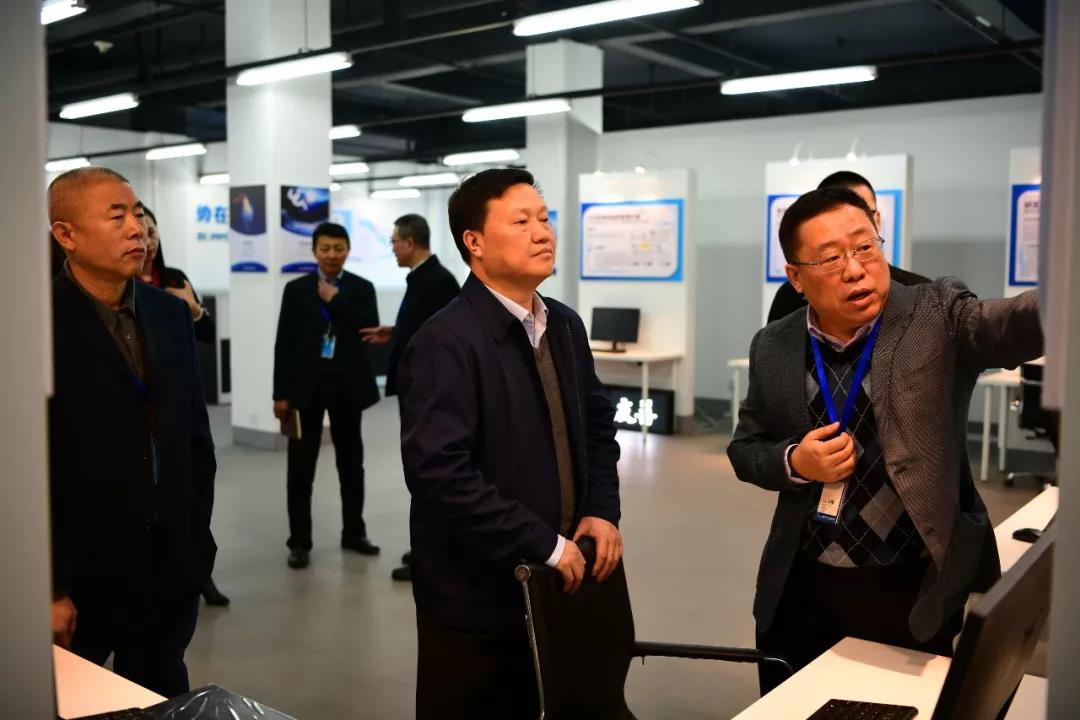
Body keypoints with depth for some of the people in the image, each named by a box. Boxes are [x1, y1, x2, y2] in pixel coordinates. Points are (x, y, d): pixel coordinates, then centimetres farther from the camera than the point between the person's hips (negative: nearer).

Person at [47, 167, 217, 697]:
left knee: (161, 701, 15)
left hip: (171, 567, 5)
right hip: (79, 574, -5)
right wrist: (50, 588, -13)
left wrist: (196, 535, 8)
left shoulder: (171, 313, 6)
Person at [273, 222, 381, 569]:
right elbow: (284, 343, 0)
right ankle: (300, 541, 10)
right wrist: (281, 393, -5)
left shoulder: (362, 288, 5)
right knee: (301, 467, 2)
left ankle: (353, 532, 24)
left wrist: (336, 300, -12)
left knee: (351, 462, 11)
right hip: (306, 384, 0)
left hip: (347, 384, 1)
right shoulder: (296, 289, 4)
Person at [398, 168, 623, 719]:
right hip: (477, 591, -7)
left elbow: (597, 424, 17)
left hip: (554, 582, 7)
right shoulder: (445, 343, -19)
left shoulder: (564, 325, 7)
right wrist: (544, 543, -23)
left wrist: (603, 510, 2)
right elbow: (438, 471, -27)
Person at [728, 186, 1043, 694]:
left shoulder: (937, 315, -9)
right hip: (802, 593, 3)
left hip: (915, 595, -2)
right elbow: (745, 449, 8)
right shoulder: (773, 348, -1)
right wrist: (794, 462, -14)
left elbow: (1016, 322, -29)